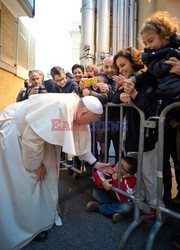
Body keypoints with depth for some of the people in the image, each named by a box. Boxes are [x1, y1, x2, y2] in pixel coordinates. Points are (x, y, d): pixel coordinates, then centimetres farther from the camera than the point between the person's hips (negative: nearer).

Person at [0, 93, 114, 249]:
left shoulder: (78, 112, -7)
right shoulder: (61, 107, -36)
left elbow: (81, 141, 6)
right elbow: (32, 138, -31)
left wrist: (95, 163, 6)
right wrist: (36, 165, -16)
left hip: (36, 132, 8)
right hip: (14, 130, -8)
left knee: (45, 176, 10)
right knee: (21, 183, -2)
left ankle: (45, 215, 29)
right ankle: (27, 226, 18)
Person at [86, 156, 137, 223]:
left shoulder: (131, 181, -32)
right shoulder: (112, 169, -22)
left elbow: (124, 199, -41)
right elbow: (97, 173, -21)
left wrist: (116, 180, -46)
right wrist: (103, 183, -41)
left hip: (123, 201, -4)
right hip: (111, 196, 4)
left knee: (127, 207, -36)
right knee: (95, 192, -12)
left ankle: (99, 207, -17)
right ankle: (118, 210, -14)